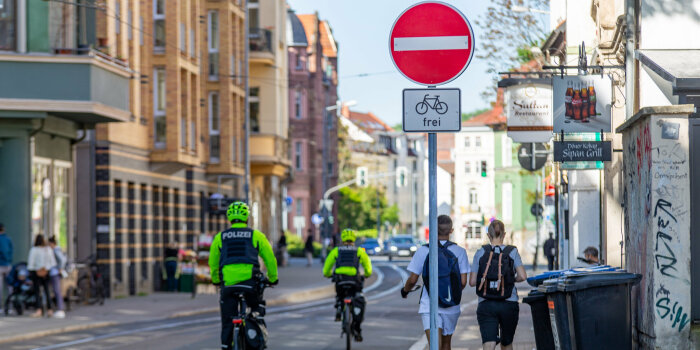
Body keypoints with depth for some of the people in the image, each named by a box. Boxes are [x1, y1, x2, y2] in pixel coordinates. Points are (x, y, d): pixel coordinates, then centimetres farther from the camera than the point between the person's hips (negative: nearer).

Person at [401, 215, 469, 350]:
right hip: (451, 306, 2)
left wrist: (405, 290, 20)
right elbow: (463, 282, -4)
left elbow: (413, 279, -2)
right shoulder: (460, 251, -2)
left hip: (429, 305, -2)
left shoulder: (423, 251, -4)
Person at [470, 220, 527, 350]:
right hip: (509, 304, 1)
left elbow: (472, 282, 0)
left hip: (486, 305, -1)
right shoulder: (512, 252, 1)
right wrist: (512, 279, 12)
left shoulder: (480, 253, 1)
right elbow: (523, 276, -8)